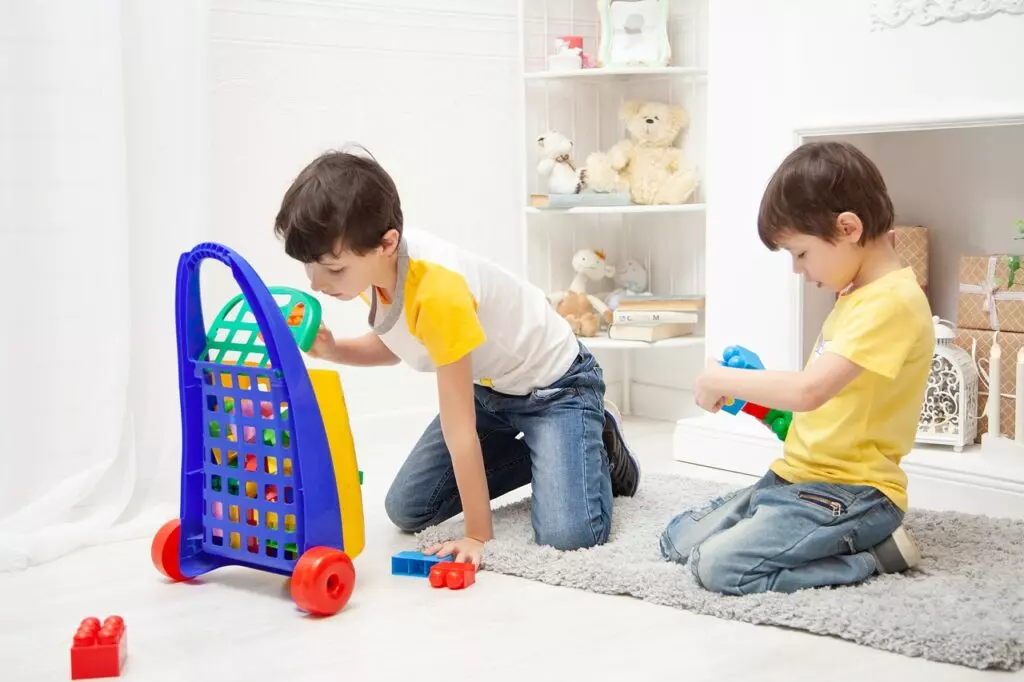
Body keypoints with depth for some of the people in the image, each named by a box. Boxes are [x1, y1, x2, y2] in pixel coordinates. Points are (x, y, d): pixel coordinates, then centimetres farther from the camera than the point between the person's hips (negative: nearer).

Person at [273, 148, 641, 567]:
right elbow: (391, 345, 9)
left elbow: (459, 429, -33)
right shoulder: (371, 265, -14)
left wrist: (478, 536, -26)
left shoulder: (437, 288, -38)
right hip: (489, 388, 8)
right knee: (406, 510, 1)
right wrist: (332, 350, -12)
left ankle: (599, 444, 7)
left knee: (567, 534, -25)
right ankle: (532, 458, 17)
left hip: (554, 383, -8)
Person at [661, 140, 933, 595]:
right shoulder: (855, 295, 14)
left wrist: (719, 379, -16)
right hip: (795, 478, 10)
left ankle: (877, 553, -6)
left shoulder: (893, 302, -19)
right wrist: (763, 399, 7)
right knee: (678, 542, 3)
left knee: (720, 566, -23)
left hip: (850, 493, -10)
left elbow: (809, 390, -29)